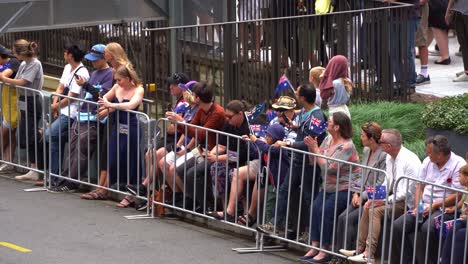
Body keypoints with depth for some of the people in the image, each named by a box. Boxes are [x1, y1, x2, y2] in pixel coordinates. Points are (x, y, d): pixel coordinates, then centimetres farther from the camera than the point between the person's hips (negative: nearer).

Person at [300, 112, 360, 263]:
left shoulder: (346, 146, -16)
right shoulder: (328, 140, 9)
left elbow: (328, 168, -22)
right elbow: (314, 162, 12)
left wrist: (315, 149, -17)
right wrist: (311, 148, -6)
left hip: (345, 189, -7)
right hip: (328, 187, 7)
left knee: (326, 210, -25)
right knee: (315, 208, -16)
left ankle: (324, 252, -20)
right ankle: (315, 247, -17)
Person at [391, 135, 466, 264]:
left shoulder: (458, 165, -10)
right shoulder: (428, 162, 11)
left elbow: (457, 195, -14)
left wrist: (434, 206, -17)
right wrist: (417, 207, -2)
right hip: (424, 208, 7)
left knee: (426, 229, -35)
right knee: (397, 226, -14)